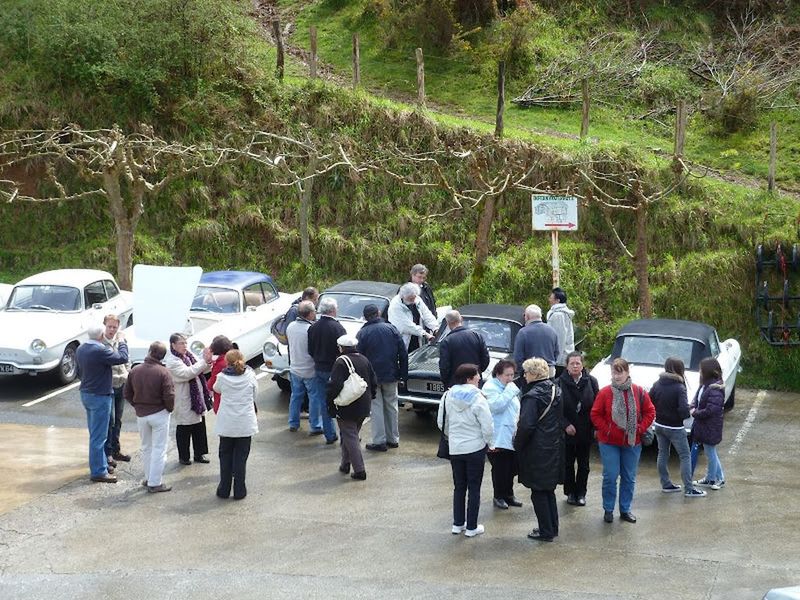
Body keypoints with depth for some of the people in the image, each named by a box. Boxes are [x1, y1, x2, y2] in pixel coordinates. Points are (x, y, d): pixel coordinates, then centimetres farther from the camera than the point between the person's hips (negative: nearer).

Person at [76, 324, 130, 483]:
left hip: (86, 393, 9)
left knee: (95, 433, 19)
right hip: (99, 396, -9)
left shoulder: (81, 349, 5)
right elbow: (123, 358, -20)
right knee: (99, 436, -3)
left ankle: (101, 464, 29)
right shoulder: (101, 351, -24)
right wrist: (121, 341, -5)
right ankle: (98, 471, 1)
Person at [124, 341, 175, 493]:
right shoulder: (163, 373, -17)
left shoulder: (135, 371, -2)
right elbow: (169, 396, -19)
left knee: (146, 447, 19)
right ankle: (155, 483, 2)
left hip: (140, 415, 5)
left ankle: (148, 478, 25)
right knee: (159, 449, 2)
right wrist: (170, 409, -1)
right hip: (159, 414, -5)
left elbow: (127, 394, 4)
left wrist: (137, 406, 15)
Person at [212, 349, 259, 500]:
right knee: (241, 457, 7)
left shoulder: (222, 377, -8)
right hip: (245, 424, 0)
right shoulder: (250, 376, -9)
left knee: (225, 455, 14)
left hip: (226, 424, 0)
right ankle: (239, 491, 9)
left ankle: (224, 489, 19)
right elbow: (255, 395, 4)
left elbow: (216, 388, 13)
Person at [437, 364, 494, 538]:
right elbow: (487, 426, -18)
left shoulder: (448, 396, -2)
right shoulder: (477, 399, -17)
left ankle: (458, 524, 21)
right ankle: (471, 527, 10)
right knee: (474, 488, 6)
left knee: (459, 487, 16)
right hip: (476, 448, -4)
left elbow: (441, 422, 7)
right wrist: (490, 443, 0)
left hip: (455, 449, 5)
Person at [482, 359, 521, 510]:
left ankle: (509, 494, 24)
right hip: (498, 438, -8)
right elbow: (496, 406, -26)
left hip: (512, 437, 8)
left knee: (511, 468, 12)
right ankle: (499, 496, 10)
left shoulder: (511, 386, 16)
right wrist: (510, 391, -22)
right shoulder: (490, 387, -11)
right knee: (500, 468, -2)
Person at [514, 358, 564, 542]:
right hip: (554, 449, 8)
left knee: (538, 492, 2)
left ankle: (546, 532, 6)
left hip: (537, 451, -8)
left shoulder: (533, 396, -19)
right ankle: (553, 527, 26)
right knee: (549, 490, 19)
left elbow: (526, 425, -23)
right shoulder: (555, 391, 7)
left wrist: (517, 444, -9)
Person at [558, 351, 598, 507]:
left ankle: (581, 493, 22)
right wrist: (566, 425, -17)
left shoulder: (591, 382, -3)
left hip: (586, 431, 1)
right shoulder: (560, 383, -9)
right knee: (568, 464, 9)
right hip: (567, 432, -1)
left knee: (584, 464, 11)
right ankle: (570, 492, 22)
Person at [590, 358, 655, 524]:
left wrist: (640, 428, -5)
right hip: (609, 443, -2)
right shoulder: (605, 393, -7)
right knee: (610, 476, -2)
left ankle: (625, 509, 22)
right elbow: (595, 415, -2)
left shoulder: (639, 392, -2)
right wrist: (606, 430, -10)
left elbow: (650, 412, 5)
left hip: (632, 443, 2)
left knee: (629, 478, 9)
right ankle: (608, 509, 13)